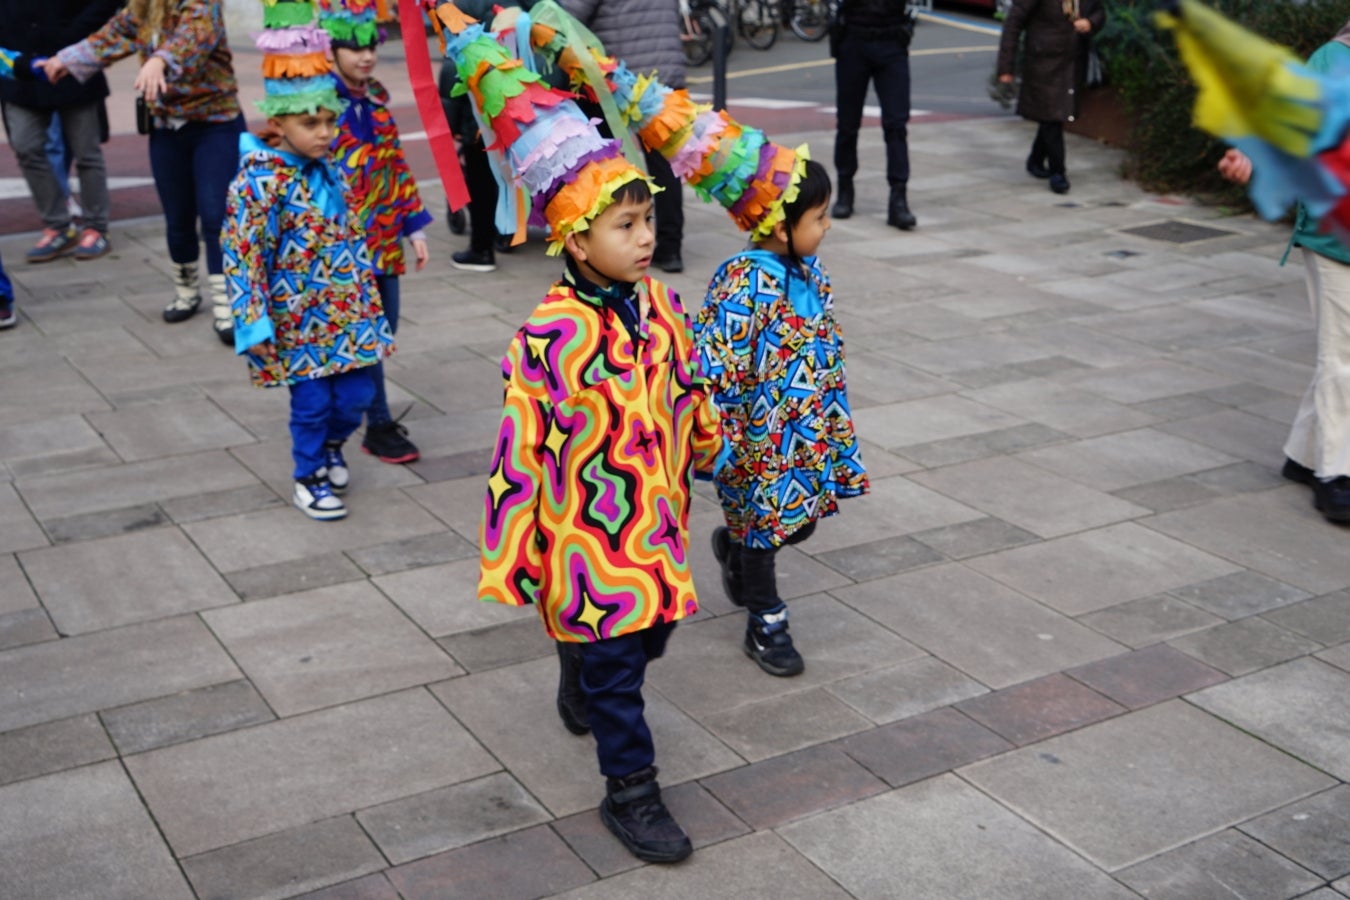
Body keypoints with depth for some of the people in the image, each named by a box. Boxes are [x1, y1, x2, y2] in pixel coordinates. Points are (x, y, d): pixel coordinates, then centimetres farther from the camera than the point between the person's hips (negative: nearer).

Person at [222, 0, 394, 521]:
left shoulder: (330, 168, 4)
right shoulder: (261, 180, -18)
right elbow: (241, 254, -18)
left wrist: (367, 299, 20)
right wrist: (253, 325, -20)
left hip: (349, 312, 6)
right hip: (299, 320, -6)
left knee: (356, 395, 9)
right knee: (312, 403, 4)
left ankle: (330, 445, 39)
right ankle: (309, 477, 26)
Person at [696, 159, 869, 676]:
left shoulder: (809, 271, 1)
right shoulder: (742, 285, -25)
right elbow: (715, 365, -26)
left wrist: (836, 423, 20)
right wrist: (716, 442, -26)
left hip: (807, 433, 8)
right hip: (760, 439, -8)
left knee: (800, 522, 20)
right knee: (762, 521, 10)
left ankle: (733, 549, 49)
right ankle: (766, 623, 29)